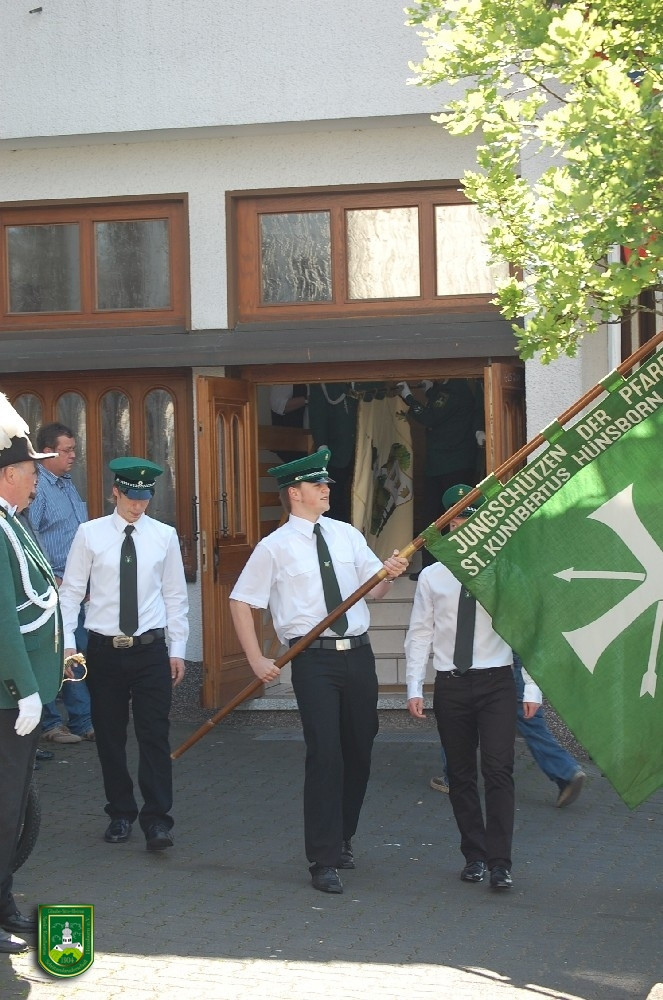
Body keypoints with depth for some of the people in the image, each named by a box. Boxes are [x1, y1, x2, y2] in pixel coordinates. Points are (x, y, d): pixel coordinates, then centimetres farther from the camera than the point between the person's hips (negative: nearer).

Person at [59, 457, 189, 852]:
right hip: (104, 650, 0)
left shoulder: (165, 536, 3)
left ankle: (157, 820, -1)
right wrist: (66, 641, -7)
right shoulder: (90, 534, -1)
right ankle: (121, 815, 21)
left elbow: (175, 596, 7)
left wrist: (178, 649, 5)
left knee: (155, 736, -4)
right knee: (110, 737, 8)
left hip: (151, 649, 0)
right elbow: (71, 591, 1)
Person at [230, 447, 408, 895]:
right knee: (326, 755, -11)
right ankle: (324, 860, -3)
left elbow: (374, 589, 10)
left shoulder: (347, 535, 11)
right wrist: (257, 660, -4)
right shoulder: (275, 547, -3)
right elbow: (241, 602, 1)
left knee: (360, 752, 13)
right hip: (315, 660, -5)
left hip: (359, 654, 5)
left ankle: (342, 838, 34)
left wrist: (390, 573, -13)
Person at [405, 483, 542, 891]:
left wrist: (532, 688, -4)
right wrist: (414, 687, -1)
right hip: (451, 685, 2)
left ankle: (501, 864, -5)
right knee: (461, 774, 9)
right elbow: (420, 634, 5)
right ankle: (474, 856, 21)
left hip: (497, 682, -2)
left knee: (499, 771, -8)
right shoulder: (432, 577, 4)